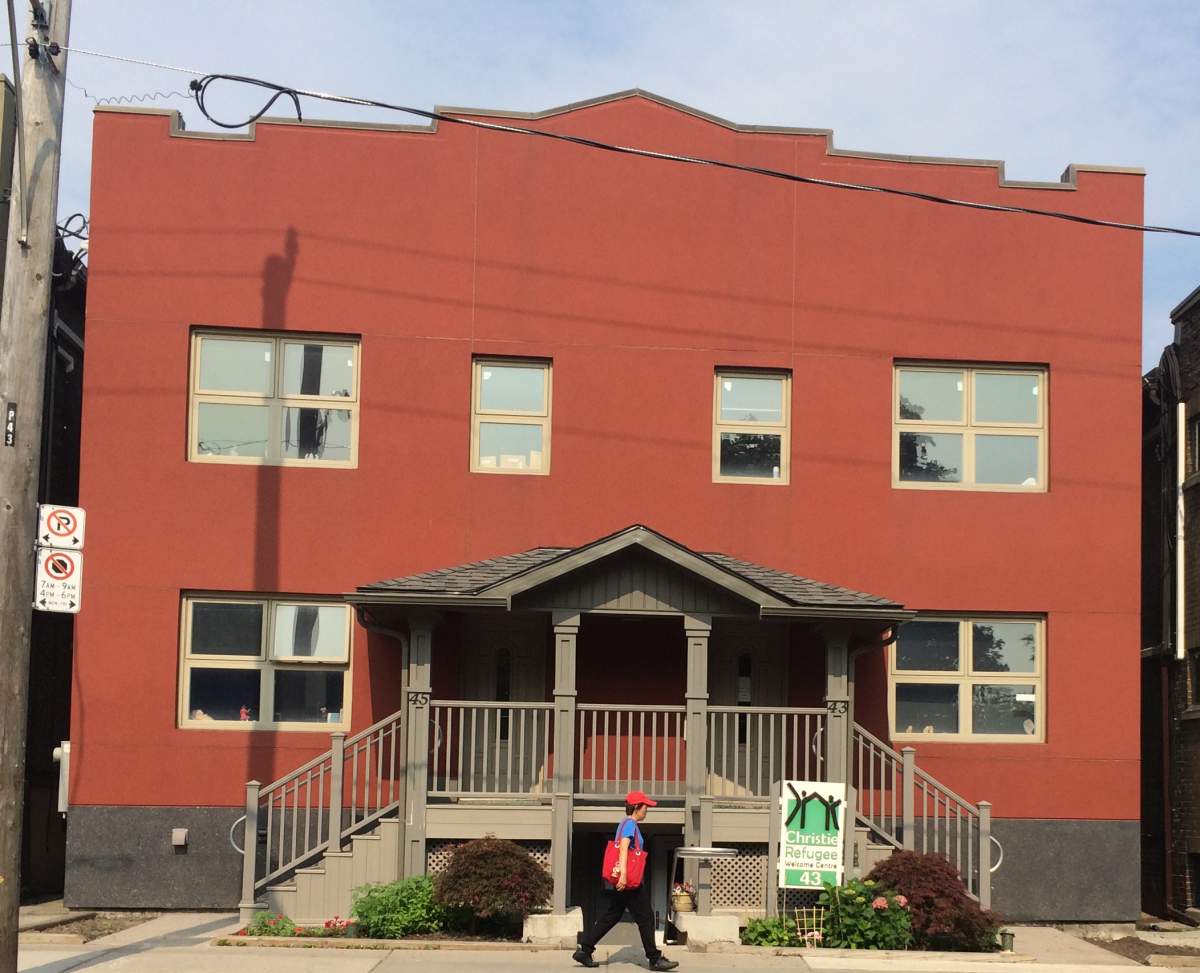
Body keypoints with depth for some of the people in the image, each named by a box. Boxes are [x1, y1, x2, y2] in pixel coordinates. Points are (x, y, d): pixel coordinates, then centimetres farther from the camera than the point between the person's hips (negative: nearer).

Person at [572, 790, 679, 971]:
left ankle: (584, 951, 7)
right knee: (645, 918, -3)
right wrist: (623, 874, -32)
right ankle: (655, 959, 2)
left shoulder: (624, 824, 19)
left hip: (617, 882, 10)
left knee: (610, 917, 10)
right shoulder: (630, 824, -11)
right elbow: (624, 849, -23)